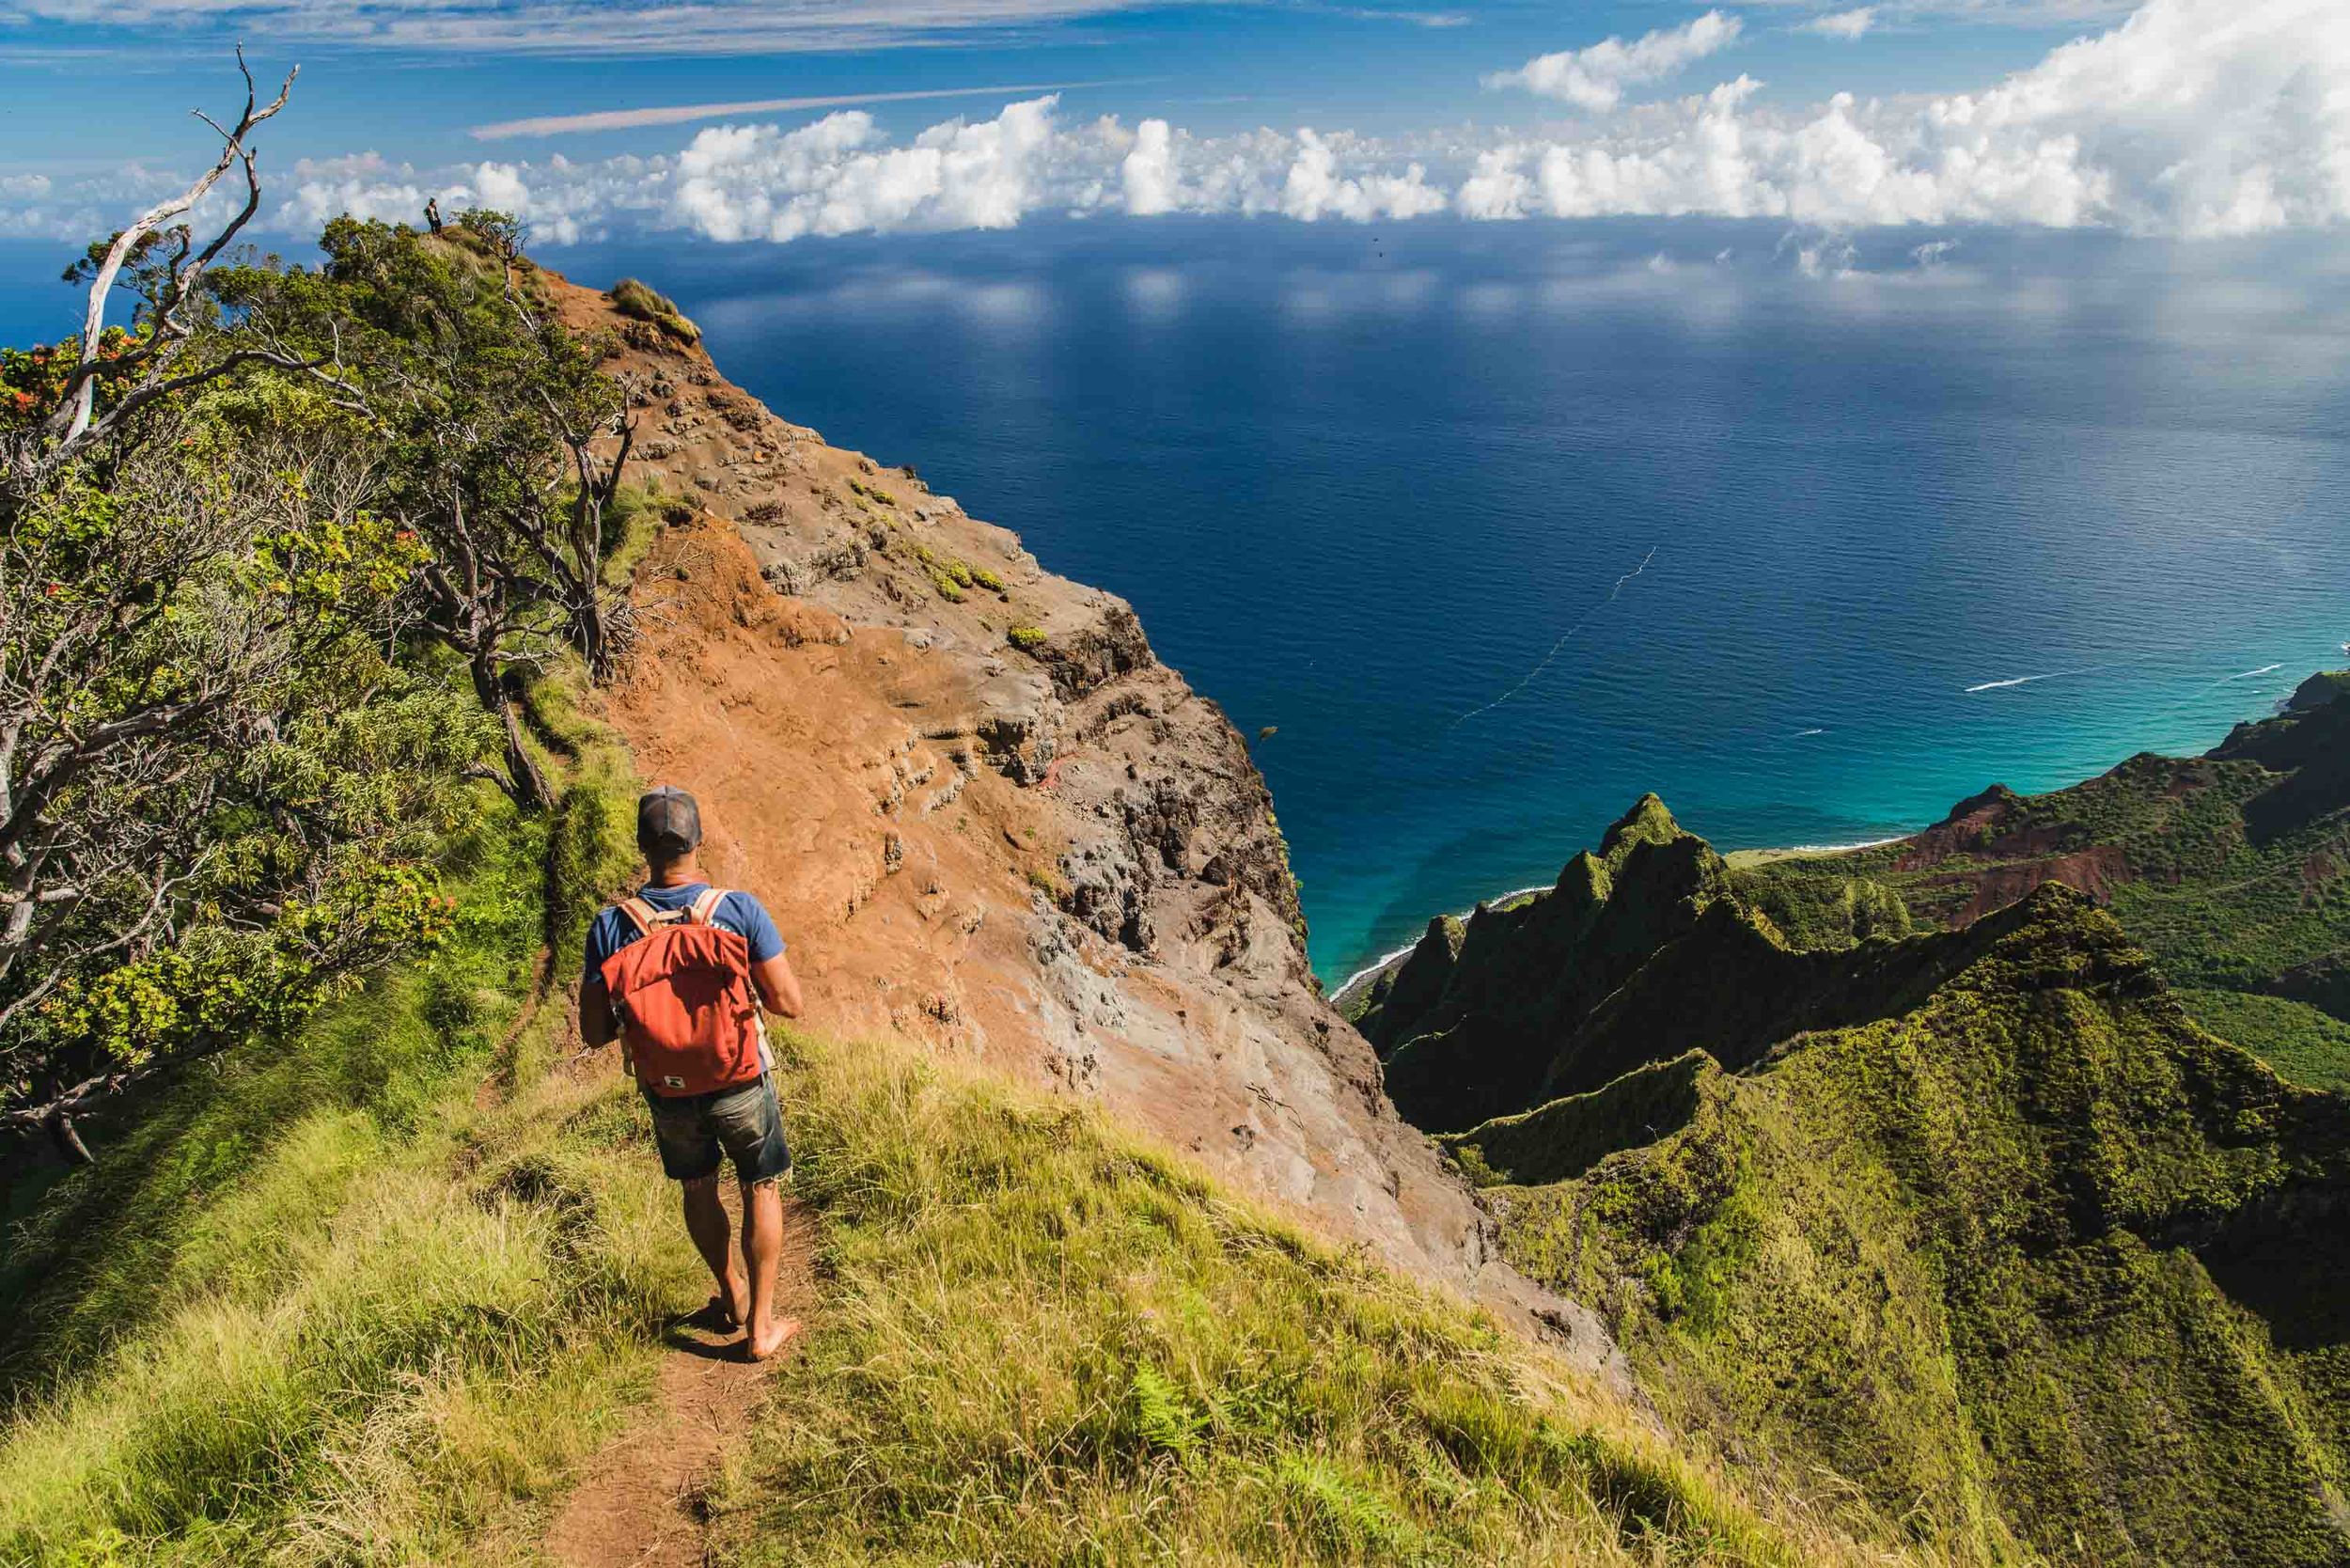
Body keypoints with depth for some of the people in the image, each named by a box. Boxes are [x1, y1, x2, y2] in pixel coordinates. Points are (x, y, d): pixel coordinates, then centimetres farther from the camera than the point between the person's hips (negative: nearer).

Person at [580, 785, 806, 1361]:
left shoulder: (609, 927, -15)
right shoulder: (740, 911, -21)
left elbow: (594, 1033, -10)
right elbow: (789, 1004, -17)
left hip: (668, 1093, 2)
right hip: (742, 1085, -2)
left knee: (698, 1189, 27)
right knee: (761, 1191, 19)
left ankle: (733, 1297, 47)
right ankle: (761, 1326, 27)